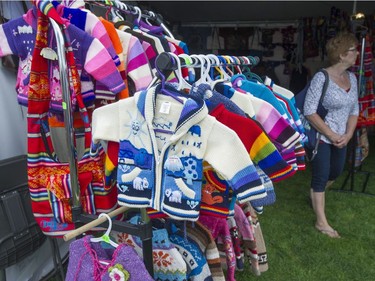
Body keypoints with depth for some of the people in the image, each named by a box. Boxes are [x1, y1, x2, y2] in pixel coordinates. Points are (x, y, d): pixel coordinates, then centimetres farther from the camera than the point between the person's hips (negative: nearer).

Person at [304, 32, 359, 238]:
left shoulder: (352, 78, 2)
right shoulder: (321, 78, -20)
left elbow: (354, 110, 8)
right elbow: (309, 111, -21)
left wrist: (348, 135, -6)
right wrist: (331, 135, -18)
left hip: (341, 138, 7)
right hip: (321, 137, -7)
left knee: (335, 172, 20)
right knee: (321, 176, 1)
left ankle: (315, 193, 49)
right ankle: (321, 222, 14)